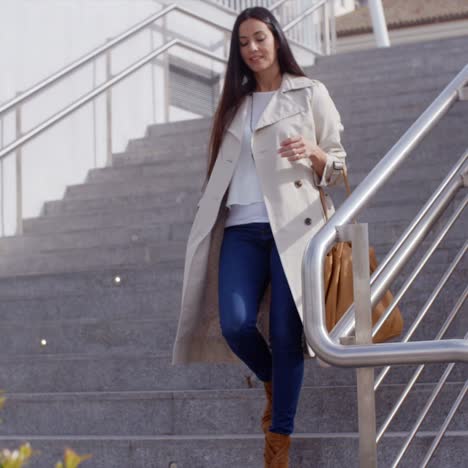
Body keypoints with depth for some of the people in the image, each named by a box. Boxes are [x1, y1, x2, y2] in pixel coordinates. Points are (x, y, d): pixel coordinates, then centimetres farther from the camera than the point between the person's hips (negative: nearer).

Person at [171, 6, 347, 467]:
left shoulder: (310, 93, 8)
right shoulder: (234, 102, 21)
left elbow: (342, 161, 7)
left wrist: (314, 154, -14)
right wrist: (205, 218, 17)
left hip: (292, 223, -3)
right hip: (242, 227, 3)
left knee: (286, 333, -7)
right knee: (235, 324, -14)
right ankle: (272, 384, 18)